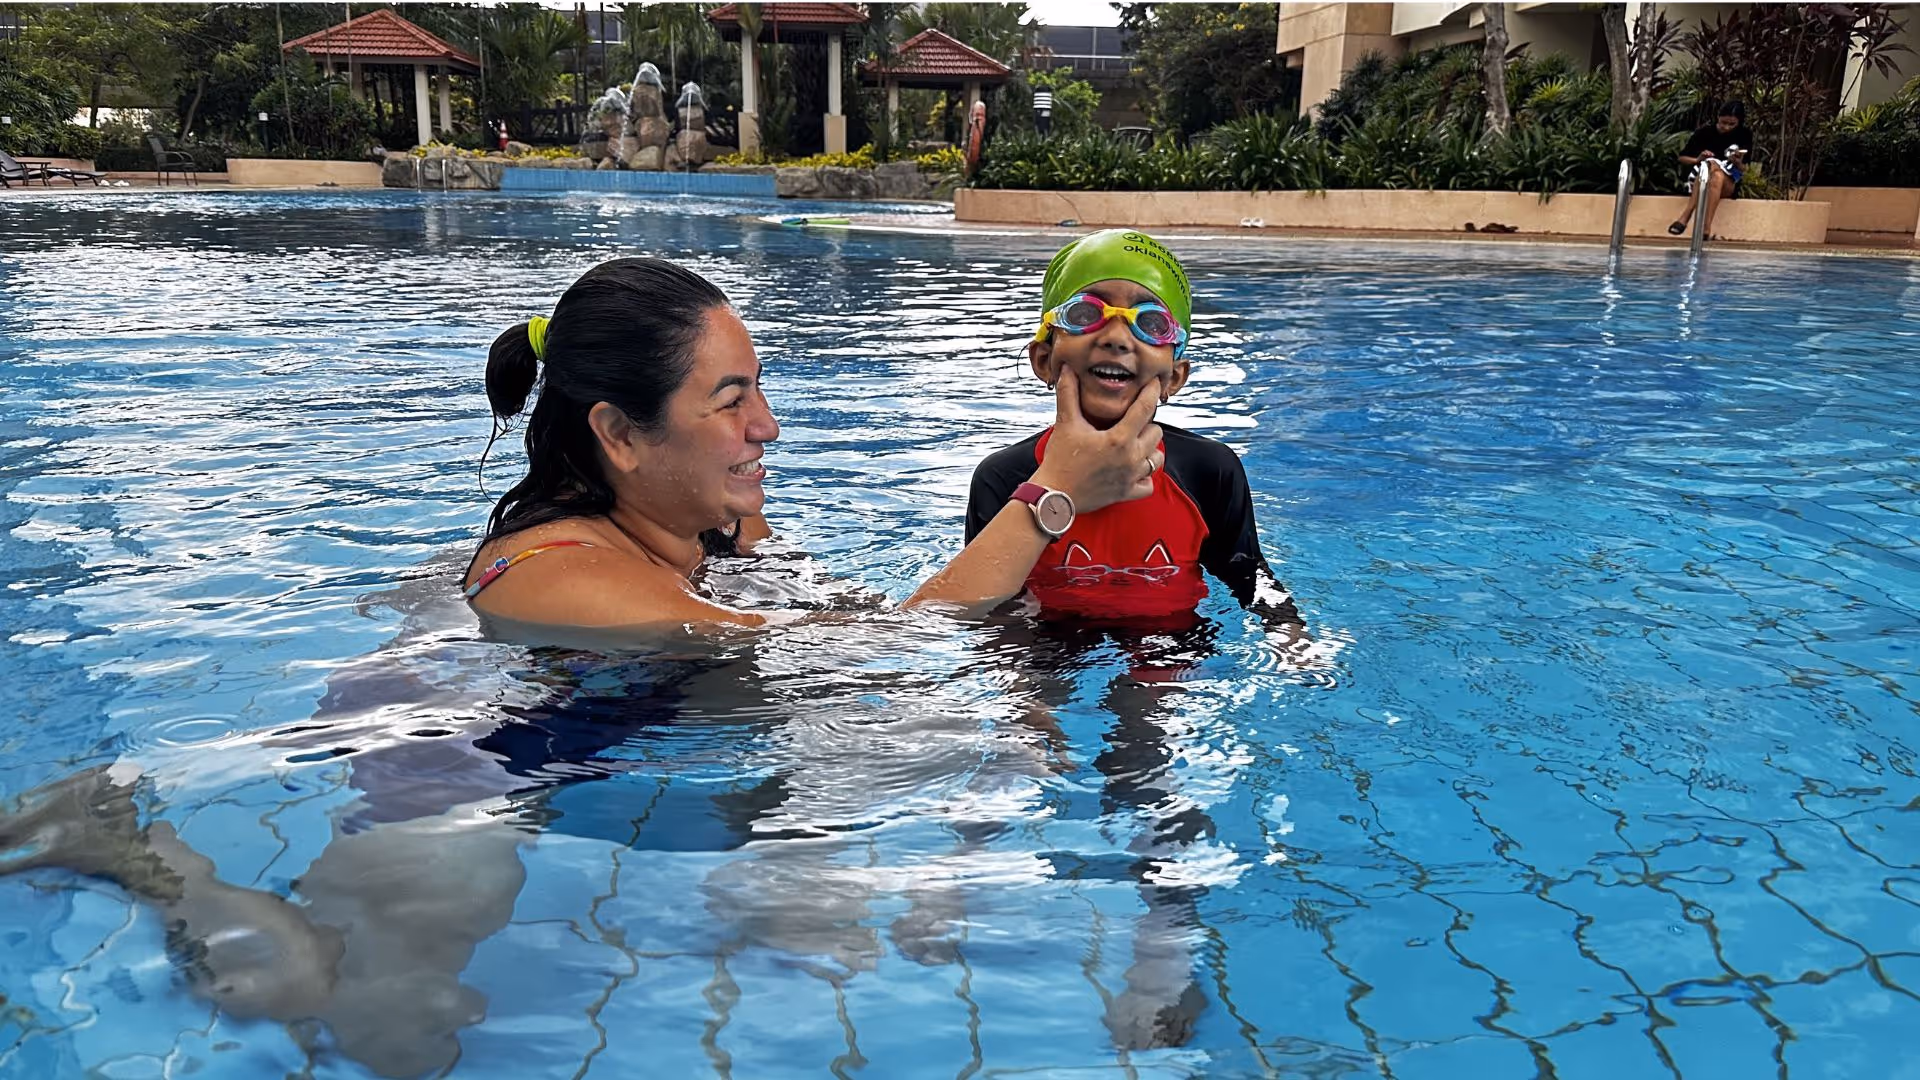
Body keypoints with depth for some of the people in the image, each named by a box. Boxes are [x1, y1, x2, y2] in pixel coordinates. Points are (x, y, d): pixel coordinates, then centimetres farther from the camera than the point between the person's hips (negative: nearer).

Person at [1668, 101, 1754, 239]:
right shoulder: (1705, 132, -1)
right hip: (1698, 181, 0)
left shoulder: (1744, 135, 2)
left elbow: (1743, 170, 3)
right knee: (1712, 164, -33)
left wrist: (1738, 163, -21)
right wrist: (1698, 160, -14)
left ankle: (1685, 218, -48)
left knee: (1717, 176, -35)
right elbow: (1682, 158, 6)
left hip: (1728, 185, 0)